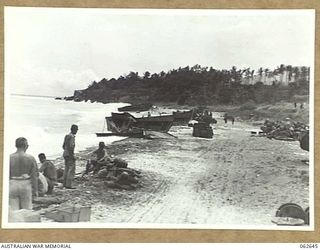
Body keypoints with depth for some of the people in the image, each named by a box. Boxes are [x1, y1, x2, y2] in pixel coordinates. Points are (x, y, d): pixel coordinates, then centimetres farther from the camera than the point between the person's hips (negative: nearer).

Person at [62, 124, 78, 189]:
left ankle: (65, 184, 18)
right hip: (70, 155, -10)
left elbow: (63, 146, 19)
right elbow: (71, 147, -23)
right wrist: (72, 156, -20)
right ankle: (68, 185, -10)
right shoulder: (72, 136, -16)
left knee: (67, 169, 14)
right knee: (72, 170, -8)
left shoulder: (67, 136, 14)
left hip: (65, 154, 10)